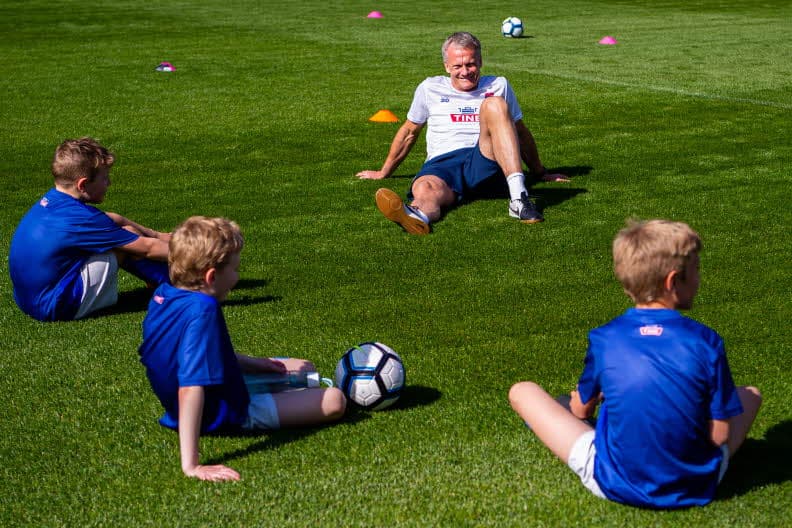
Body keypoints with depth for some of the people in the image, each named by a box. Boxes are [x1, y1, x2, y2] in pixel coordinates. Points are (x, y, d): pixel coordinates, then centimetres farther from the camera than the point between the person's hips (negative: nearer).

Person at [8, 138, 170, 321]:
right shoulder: (81, 219, -22)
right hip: (54, 308, -9)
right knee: (129, 241, -9)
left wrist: (155, 234, 21)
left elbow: (111, 219, 19)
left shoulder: (52, 200, 3)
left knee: (123, 234, 11)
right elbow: (147, 248, -14)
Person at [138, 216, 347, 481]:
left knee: (302, 368, 21)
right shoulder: (201, 311, -34)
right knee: (334, 400, -4)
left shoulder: (162, 295, -5)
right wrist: (191, 465, -45)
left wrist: (254, 363, 9)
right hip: (227, 414, -10)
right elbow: (190, 387, -42)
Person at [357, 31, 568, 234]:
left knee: (495, 104, -27)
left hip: (487, 162, 0)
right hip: (442, 163, 0)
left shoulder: (497, 86, 19)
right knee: (425, 190, -38)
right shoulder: (430, 89, 19)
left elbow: (520, 132, 28)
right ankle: (418, 215, -78)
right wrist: (384, 172, 35)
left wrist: (540, 173, 32)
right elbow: (409, 132, 31)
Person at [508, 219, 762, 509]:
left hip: (614, 486, -1)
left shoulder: (603, 339, -9)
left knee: (522, 391, 15)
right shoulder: (706, 342, -12)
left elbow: (581, 410, 7)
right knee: (750, 394, 24)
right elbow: (720, 435, -8)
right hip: (696, 489, 1)